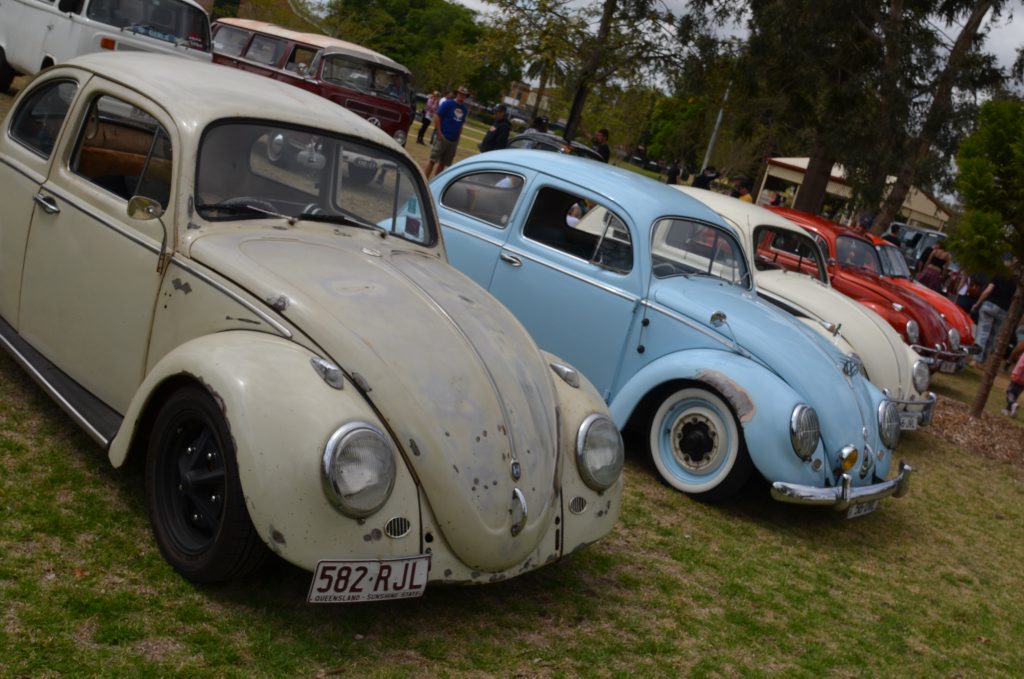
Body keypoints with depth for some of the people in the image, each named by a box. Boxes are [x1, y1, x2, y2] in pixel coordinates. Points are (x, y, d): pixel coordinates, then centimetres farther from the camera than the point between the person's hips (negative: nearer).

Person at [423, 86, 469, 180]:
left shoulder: (464, 109, 11)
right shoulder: (448, 103, -5)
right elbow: (437, 116, -7)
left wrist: (458, 136, 12)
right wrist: (439, 133, -13)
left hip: (453, 141, 5)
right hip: (442, 137, -5)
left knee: (443, 163, 9)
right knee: (432, 160, -7)